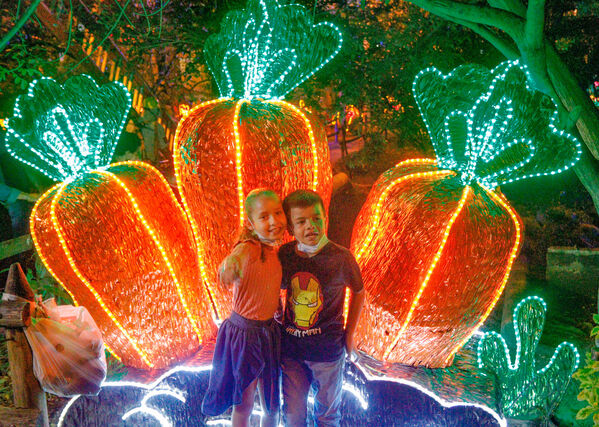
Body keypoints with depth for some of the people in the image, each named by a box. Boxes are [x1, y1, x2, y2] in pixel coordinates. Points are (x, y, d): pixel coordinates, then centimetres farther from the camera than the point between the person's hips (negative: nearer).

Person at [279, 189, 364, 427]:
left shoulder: (340, 257, -16)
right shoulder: (284, 254, -7)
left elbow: (358, 292, 1)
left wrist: (349, 333, 2)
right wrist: (278, 325, 5)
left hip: (327, 350, -2)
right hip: (290, 347, 3)